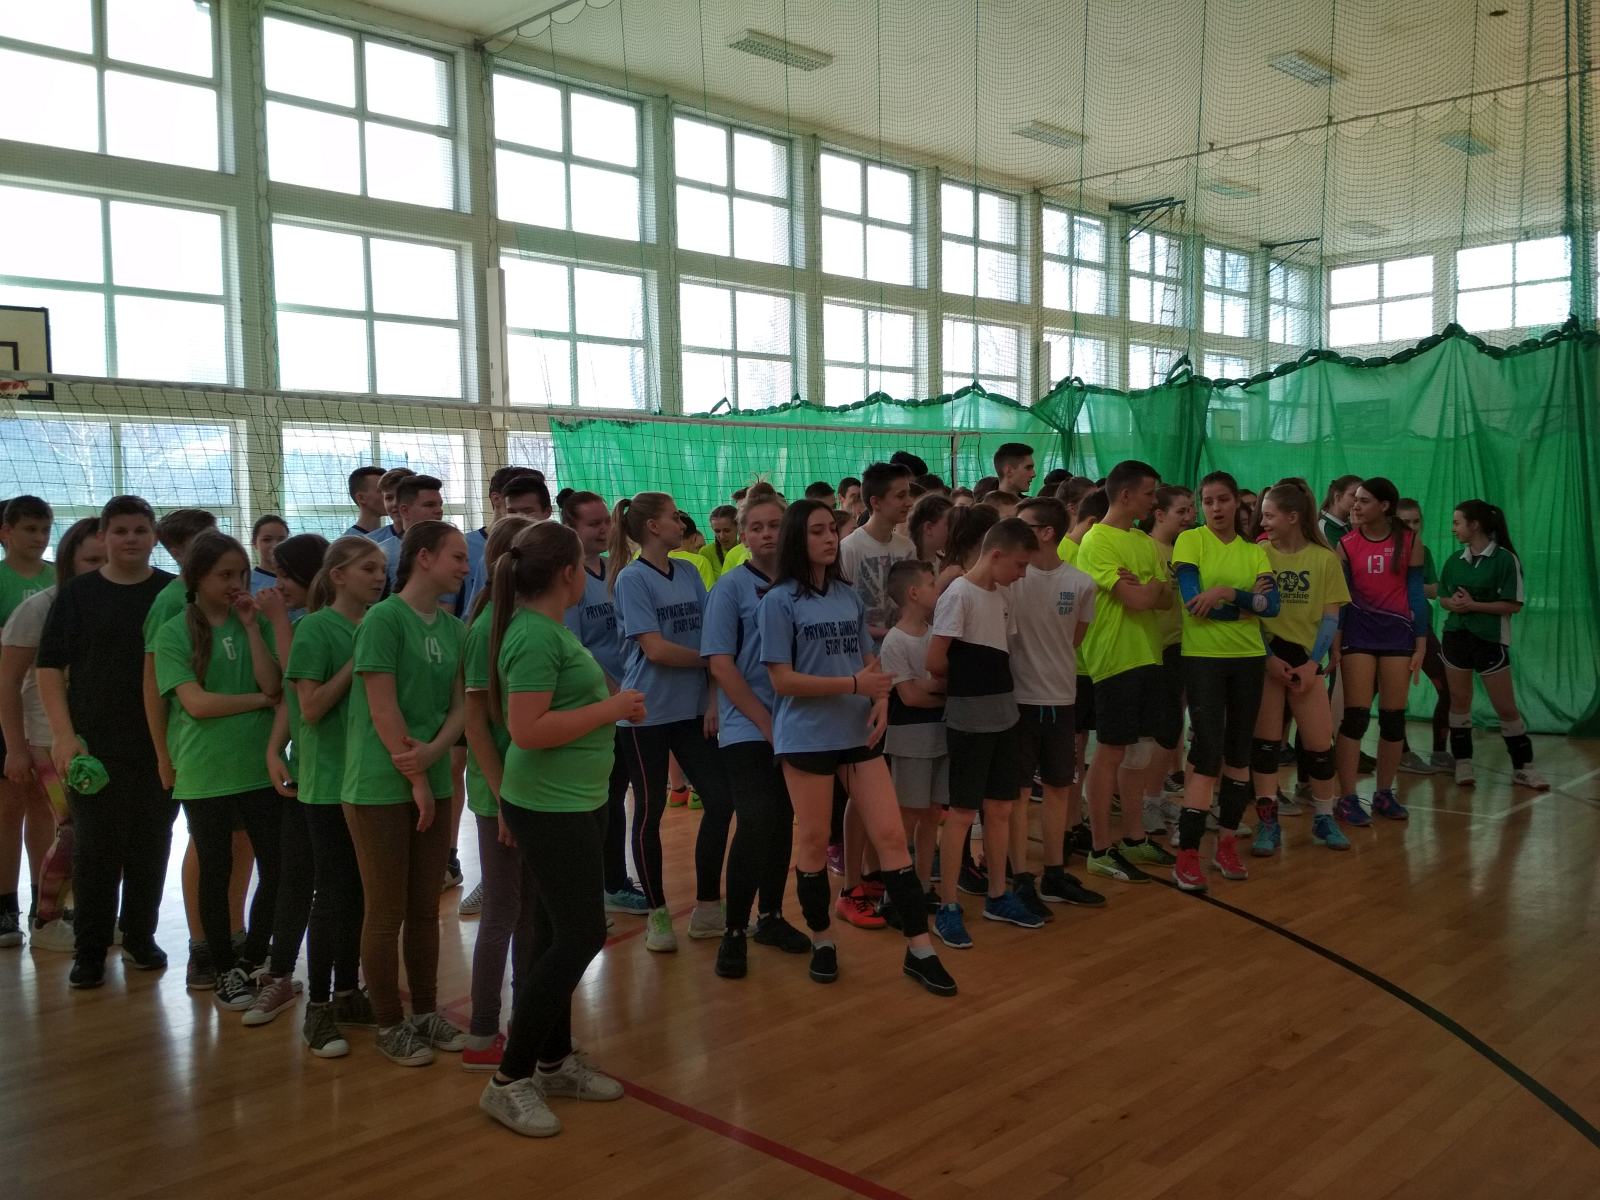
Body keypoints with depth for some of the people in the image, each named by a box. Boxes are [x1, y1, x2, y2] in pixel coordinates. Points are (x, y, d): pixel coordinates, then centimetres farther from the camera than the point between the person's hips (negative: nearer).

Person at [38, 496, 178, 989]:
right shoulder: (77, 594, 3)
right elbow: (50, 669, 2)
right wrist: (63, 735, -8)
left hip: (162, 746, 1)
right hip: (93, 747, -1)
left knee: (151, 847, 8)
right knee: (95, 850, 2)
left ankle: (140, 938, 23)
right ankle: (89, 950, 13)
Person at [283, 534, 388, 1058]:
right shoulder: (316, 628, -10)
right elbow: (310, 707, -16)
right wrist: (357, 661, -17)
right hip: (329, 780, -6)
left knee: (357, 889, 12)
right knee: (332, 892, -2)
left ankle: (347, 993, 24)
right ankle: (317, 1009, 8)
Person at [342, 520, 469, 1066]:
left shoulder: (453, 628, 7)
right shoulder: (383, 618, -12)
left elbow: (459, 707, 5)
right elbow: (384, 710, -15)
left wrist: (432, 753, -14)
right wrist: (417, 782, -12)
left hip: (433, 784, 6)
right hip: (381, 789, -6)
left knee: (425, 908, 14)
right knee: (386, 913, 5)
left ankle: (426, 1013, 27)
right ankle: (390, 1025, 18)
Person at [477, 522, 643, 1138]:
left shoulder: (550, 627, 10)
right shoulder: (534, 636, -19)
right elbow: (528, 730, -26)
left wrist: (610, 705, 8)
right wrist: (611, 708, -18)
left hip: (570, 804, 10)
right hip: (550, 807, -10)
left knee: (556, 935, 16)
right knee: (581, 934, -4)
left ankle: (554, 1061, 29)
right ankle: (510, 1080, 6)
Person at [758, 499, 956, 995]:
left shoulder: (850, 596, 10)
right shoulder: (779, 601, -6)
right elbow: (782, 680, -12)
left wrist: (880, 702, -6)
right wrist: (854, 684, -18)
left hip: (858, 732, 4)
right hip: (807, 736, -4)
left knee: (891, 834, 0)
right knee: (814, 840, 6)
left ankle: (919, 948, 5)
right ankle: (821, 941, 25)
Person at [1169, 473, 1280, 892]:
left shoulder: (1254, 551, 8)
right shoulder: (1189, 540, -3)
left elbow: (1272, 605, -6)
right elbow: (1193, 602, -16)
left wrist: (1227, 593, -20)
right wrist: (1250, 601, -9)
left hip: (1248, 658, 4)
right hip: (1203, 657, -4)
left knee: (1239, 749, 9)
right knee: (1208, 751, -10)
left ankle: (1227, 843, 22)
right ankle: (1187, 854, -5)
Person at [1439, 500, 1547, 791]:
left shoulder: (1505, 559, -10)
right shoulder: (1454, 561, 6)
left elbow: (1514, 605, -12)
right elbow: (1442, 598, 15)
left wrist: (1473, 605, -18)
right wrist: (1452, 603, -8)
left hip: (1491, 641, -5)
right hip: (1456, 637, 5)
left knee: (1506, 707, -1)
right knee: (1459, 701, 7)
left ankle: (1523, 767, 11)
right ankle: (1463, 763, 17)